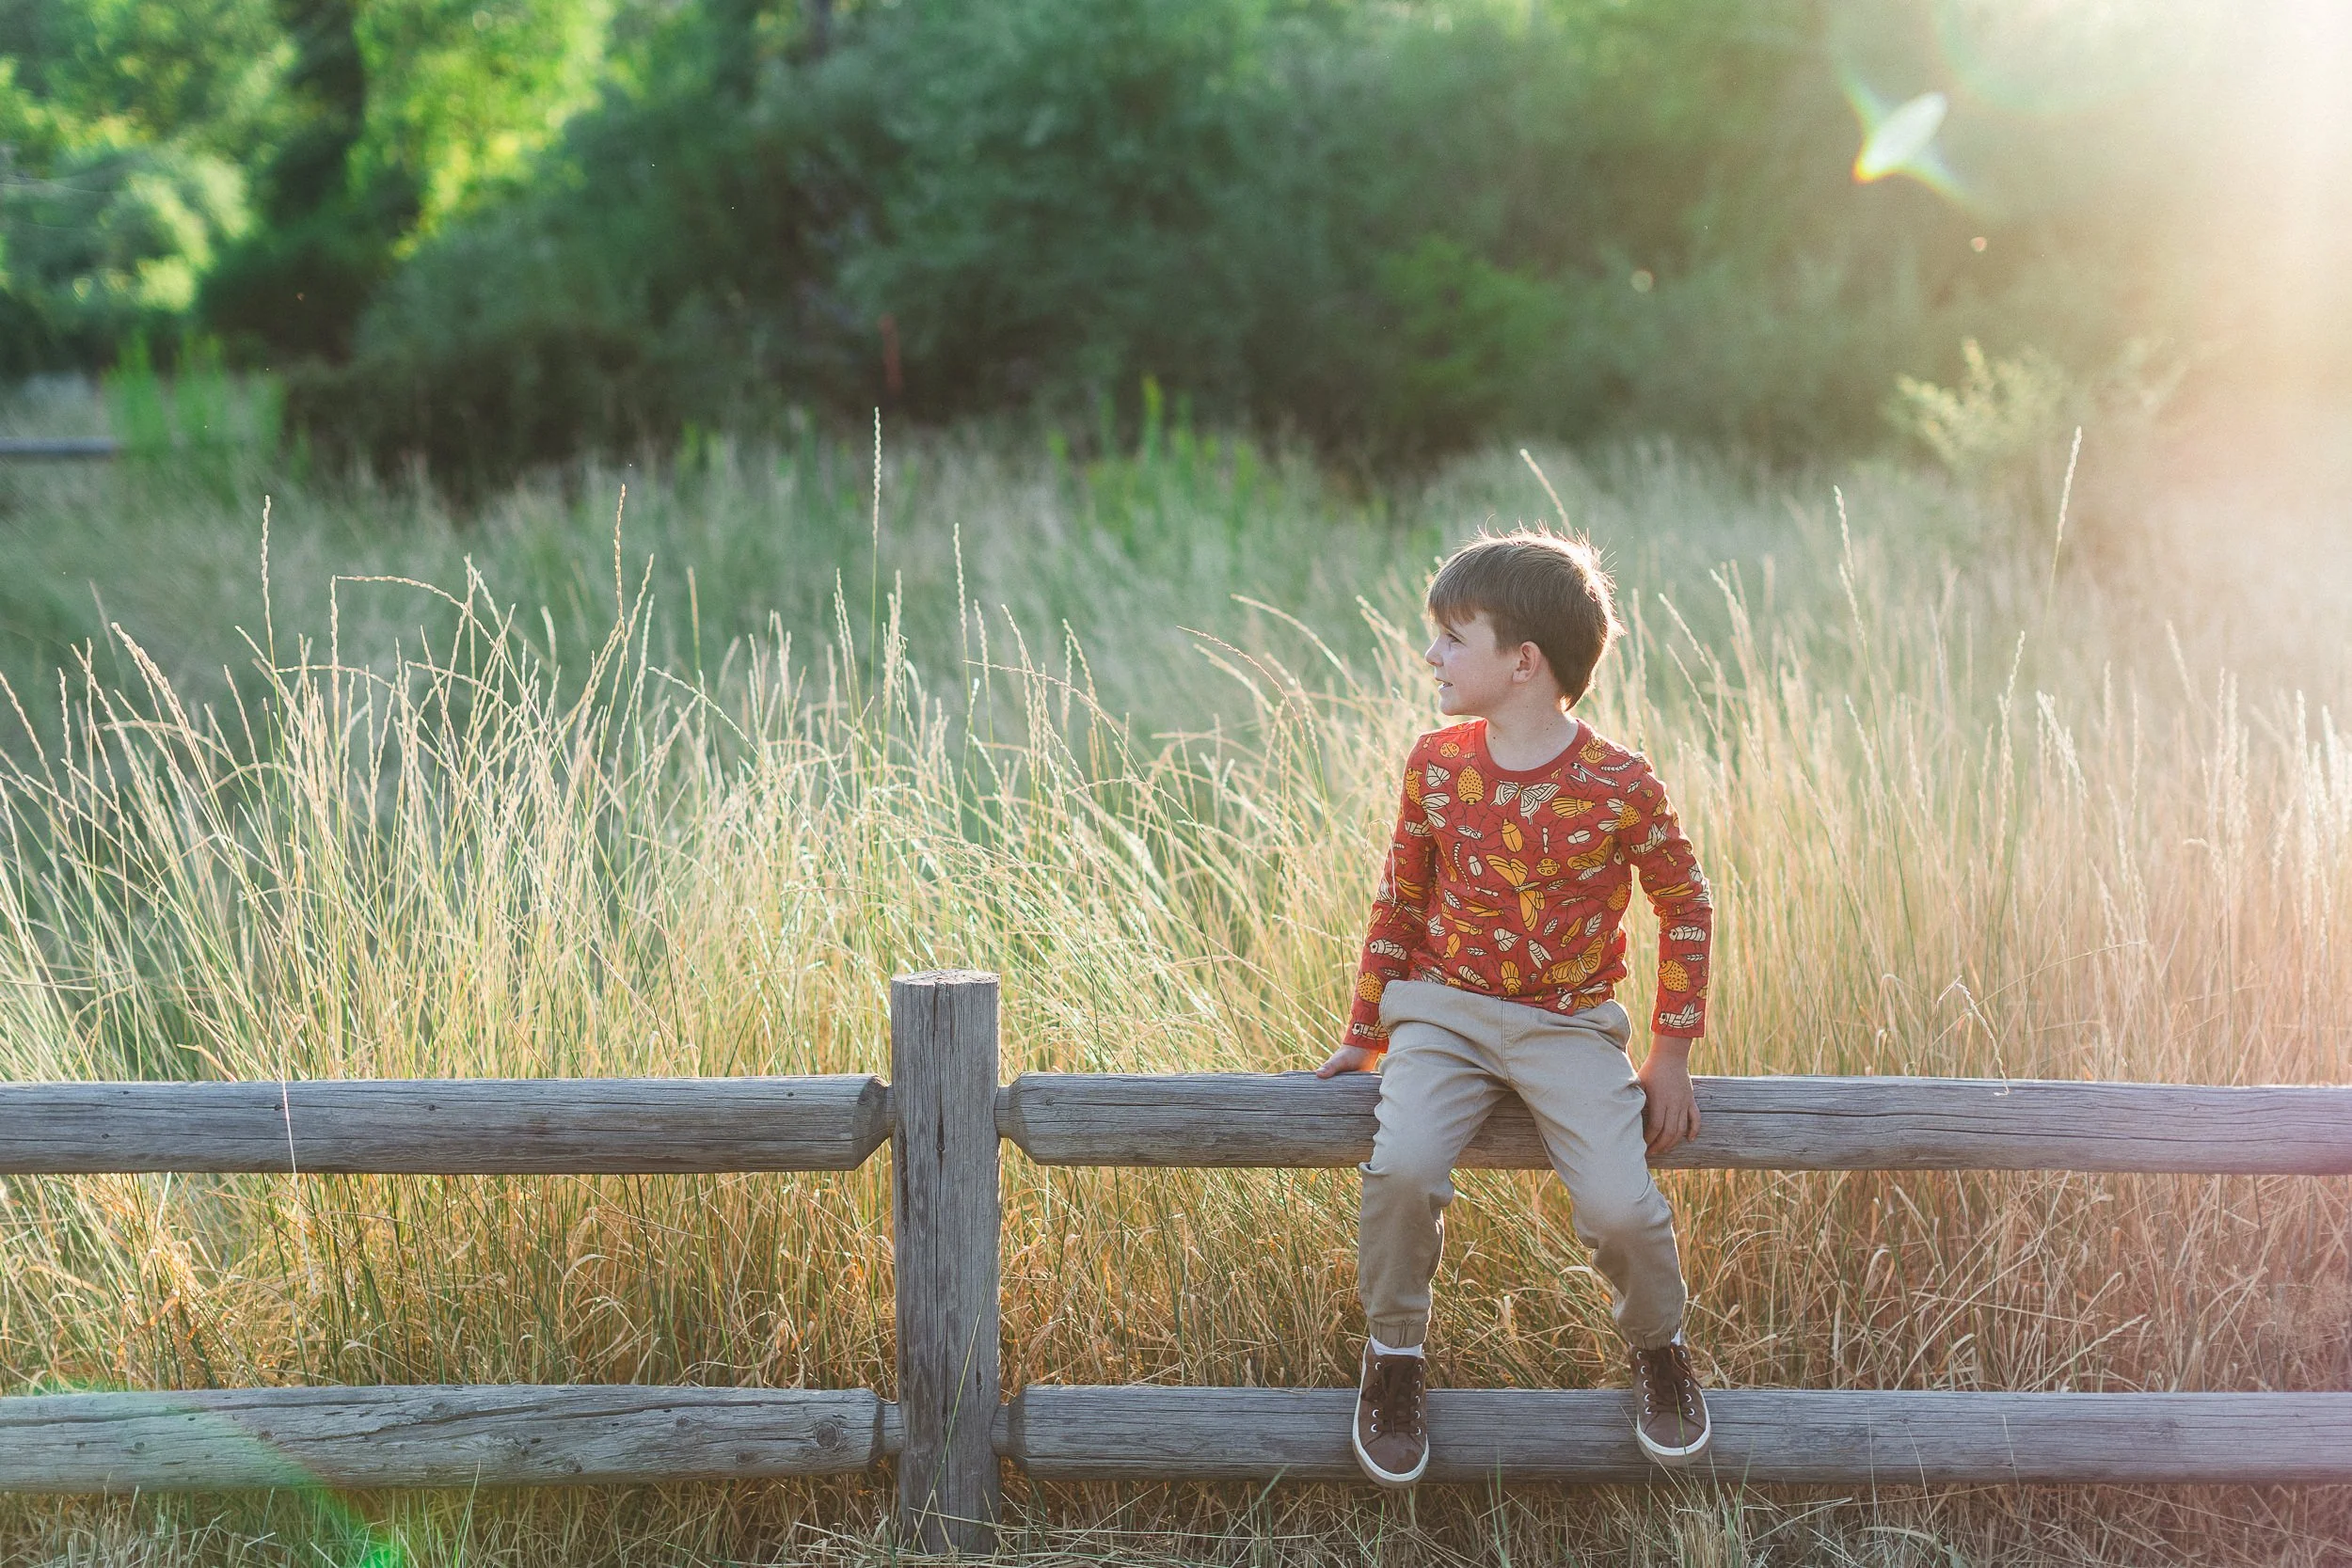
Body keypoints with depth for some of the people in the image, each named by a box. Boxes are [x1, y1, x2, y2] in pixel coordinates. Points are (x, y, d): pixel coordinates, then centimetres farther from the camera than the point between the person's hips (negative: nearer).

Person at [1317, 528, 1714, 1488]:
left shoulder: (1619, 788, -10)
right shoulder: (1437, 765, -1)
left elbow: (1685, 909, 3)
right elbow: (1400, 902, 11)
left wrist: (1671, 1058, 1)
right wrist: (1365, 1035, 13)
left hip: (1566, 1026, -2)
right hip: (1445, 1012, 2)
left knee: (1619, 1207, -20)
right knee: (1402, 1168, -27)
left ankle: (1657, 1347, 14)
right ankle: (1393, 1355, -2)